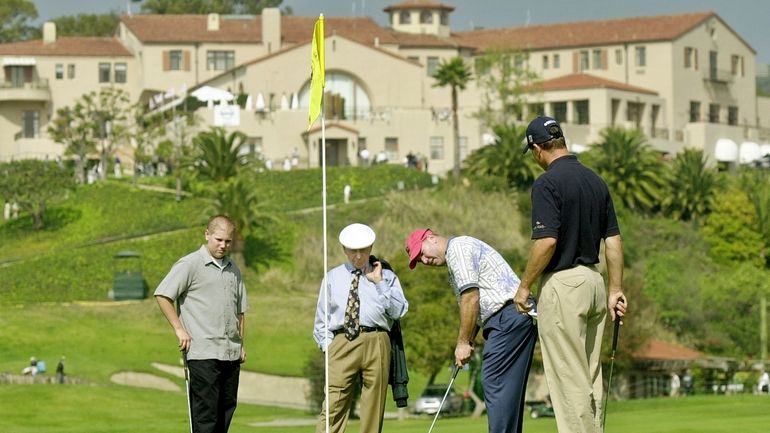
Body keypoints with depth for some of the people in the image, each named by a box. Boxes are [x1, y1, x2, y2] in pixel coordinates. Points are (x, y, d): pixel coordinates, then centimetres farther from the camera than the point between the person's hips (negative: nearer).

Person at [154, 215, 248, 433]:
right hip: (203, 353, -7)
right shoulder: (190, 264, -4)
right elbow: (162, 295, -8)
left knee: (227, 407, 7)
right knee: (206, 410, -9)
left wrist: (241, 344, 18)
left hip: (231, 354, 7)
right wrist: (179, 328, -10)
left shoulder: (233, 269, 18)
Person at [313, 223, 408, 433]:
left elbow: (398, 311, 2)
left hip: (376, 343, 0)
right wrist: (327, 345, 5)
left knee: (374, 408, 1)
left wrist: (379, 283, -1)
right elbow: (321, 318, 19)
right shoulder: (333, 277, 19)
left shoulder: (386, 276, 15)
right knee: (334, 405, -11)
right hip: (342, 343, 0)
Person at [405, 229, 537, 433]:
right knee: (510, 389, 8)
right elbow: (477, 307, 23)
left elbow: (471, 298, -12)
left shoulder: (458, 247, -5)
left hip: (509, 315, -10)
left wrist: (463, 342, -6)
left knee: (495, 383, -12)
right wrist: (468, 340, 9)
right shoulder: (454, 262, 27)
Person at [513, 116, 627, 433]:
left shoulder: (547, 183, -13)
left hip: (563, 285, -8)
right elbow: (613, 240, 11)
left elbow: (547, 241, -20)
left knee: (569, 378, -5)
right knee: (591, 376, 12)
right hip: (594, 281, 8)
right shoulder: (596, 181, 11)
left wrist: (524, 286, -10)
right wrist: (616, 290, 15)